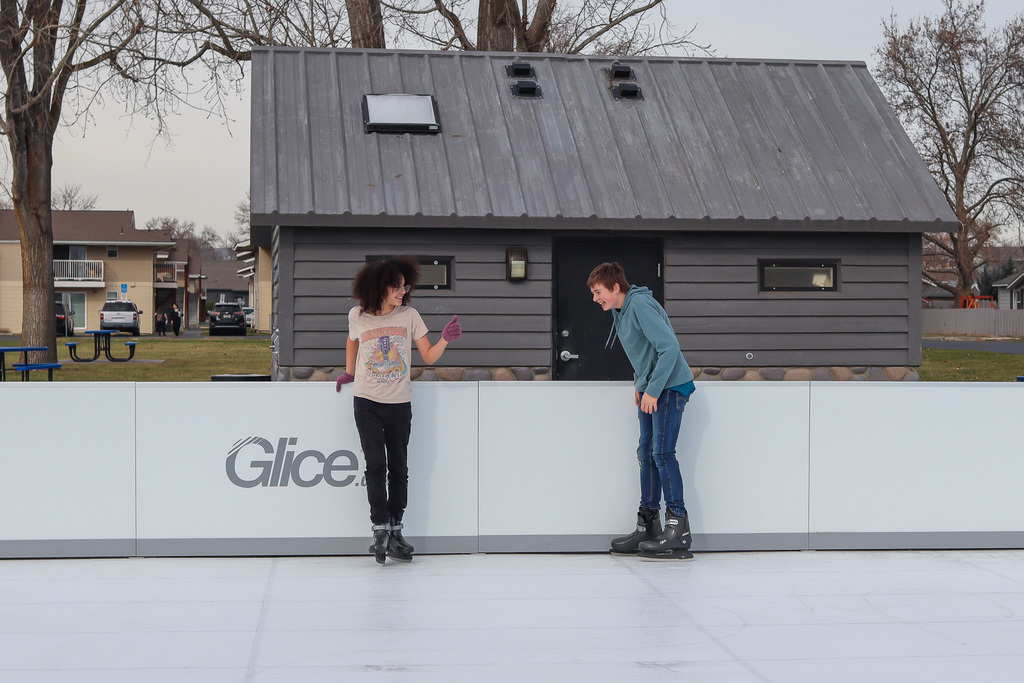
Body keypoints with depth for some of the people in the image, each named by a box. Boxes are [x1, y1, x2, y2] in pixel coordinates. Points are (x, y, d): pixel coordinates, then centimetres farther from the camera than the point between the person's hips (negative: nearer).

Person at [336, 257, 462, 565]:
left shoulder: (410, 316, -1)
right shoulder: (358, 316, -2)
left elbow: (428, 356, 0)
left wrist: (445, 339, -16)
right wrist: (349, 373, 25)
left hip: (399, 403, 1)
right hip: (367, 401, -1)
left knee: (398, 468, 5)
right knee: (376, 464, -10)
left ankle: (395, 531, 14)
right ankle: (380, 530, -6)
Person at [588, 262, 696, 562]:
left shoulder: (640, 305, -17)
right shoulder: (620, 311, 13)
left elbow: (669, 347, -24)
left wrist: (652, 390, -22)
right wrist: (639, 383, 13)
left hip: (671, 386, -10)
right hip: (649, 389, 10)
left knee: (662, 453, -14)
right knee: (647, 454, 9)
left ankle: (678, 530, -12)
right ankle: (648, 527, 14)